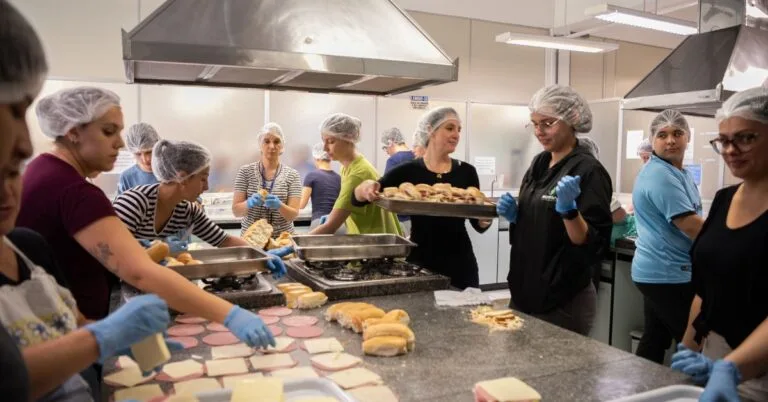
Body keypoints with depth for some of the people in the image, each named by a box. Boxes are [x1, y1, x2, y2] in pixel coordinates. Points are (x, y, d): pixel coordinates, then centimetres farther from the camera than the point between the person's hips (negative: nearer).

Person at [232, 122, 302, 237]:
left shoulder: (292, 175, -1)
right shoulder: (245, 171, 0)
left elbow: (293, 215, -5)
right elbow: (236, 210, -2)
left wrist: (279, 205, -23)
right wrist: (249, 203, -21)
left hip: (283, 238, 0)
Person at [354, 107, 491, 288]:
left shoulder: (466, 171, 1)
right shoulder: (408, 171, -4)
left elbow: (479, 225, 5)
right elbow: (358, 198, -4)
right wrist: (366, 187, -26)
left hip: (460, 263, 2)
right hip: (420, 262, -1)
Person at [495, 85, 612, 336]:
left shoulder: (588, 171, -16)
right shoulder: (539, 163, 6)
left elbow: (593, 244, -18)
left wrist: (569, 209, -33)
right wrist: (514, 215, -3)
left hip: (564, 300, -7)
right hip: (525, 290, 8)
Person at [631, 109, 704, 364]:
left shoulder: (678, 172, 13)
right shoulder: (660, 175, -19)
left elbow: (689, 221, 26)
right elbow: (690, 226, -22)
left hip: (659, 271, 10)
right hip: (668, 274, -10)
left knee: (654, 341, 15)